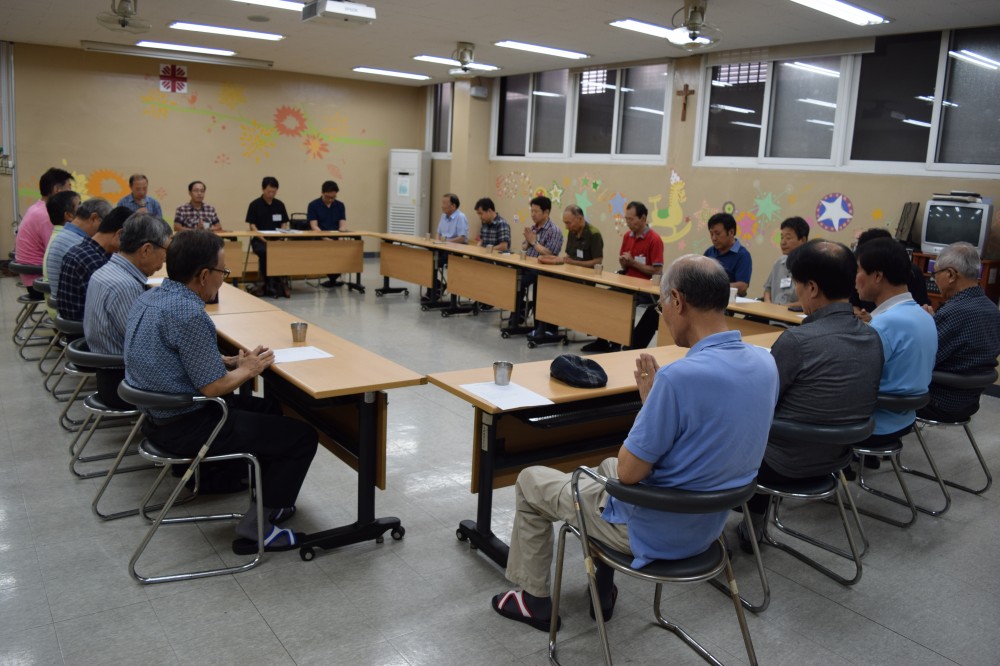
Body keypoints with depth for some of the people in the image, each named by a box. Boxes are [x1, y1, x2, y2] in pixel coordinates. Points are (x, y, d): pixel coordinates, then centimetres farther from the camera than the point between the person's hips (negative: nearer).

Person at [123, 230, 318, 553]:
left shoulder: (150, 297, 5)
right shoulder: (188, 312, -26)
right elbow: (213, 387, -23)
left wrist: (231, 360, 9)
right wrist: (248, 370, -4)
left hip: (157, 415, 10)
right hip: (185, 427, -10)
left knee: (269, 410, 26)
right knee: (302, 436, -3)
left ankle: (267, 499, 30)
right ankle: (255, 529, 3)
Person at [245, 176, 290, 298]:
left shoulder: (280, 205, 13)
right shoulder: (255, 205, 3)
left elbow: (283, 224, 13)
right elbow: (252, 225, -2)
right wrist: (263, 239, -17)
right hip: (259, 240, -3)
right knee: (266, 252, -36)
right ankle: (269, 285, -20)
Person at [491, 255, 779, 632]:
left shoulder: (681, 376, -33)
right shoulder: (765, 363, -7)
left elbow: (629, 473, -24)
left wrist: (648, 402, -11)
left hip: (653, 531, -8)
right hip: (706, 525, 8)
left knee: (530, 481, 15)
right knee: (607, 467, 35)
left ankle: (535, 600, 31)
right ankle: (603, 590, 39)